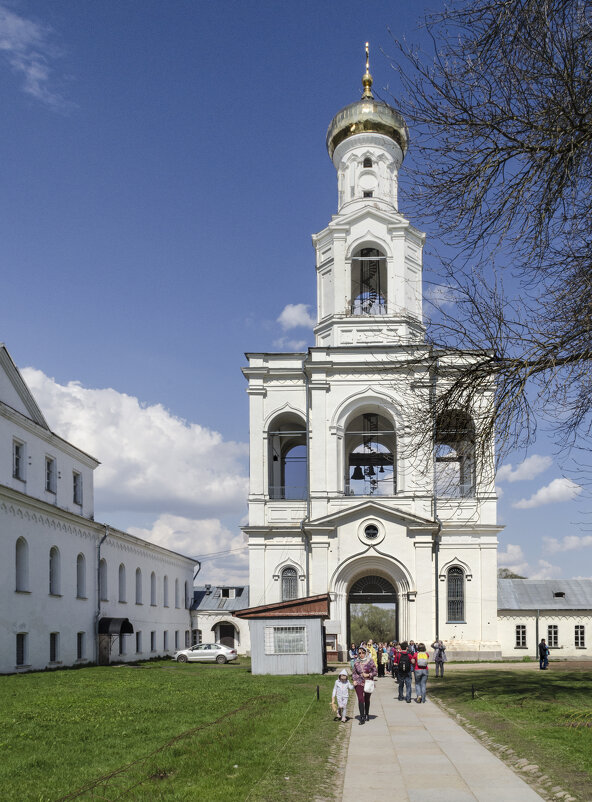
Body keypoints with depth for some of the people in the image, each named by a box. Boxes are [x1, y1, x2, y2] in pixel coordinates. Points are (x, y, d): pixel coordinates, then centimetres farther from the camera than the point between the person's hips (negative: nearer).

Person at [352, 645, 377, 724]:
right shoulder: (356, 662, 2)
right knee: (360, 699, -13)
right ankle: (362, 717, -12)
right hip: (359, 683, 0)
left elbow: (375, 671, -1)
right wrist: (354, 680, 0)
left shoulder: (370, 661, -5)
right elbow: (354, 673, 14)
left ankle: (367, 714, 34)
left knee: (367, 699, 13)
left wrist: (368, 675, -16)